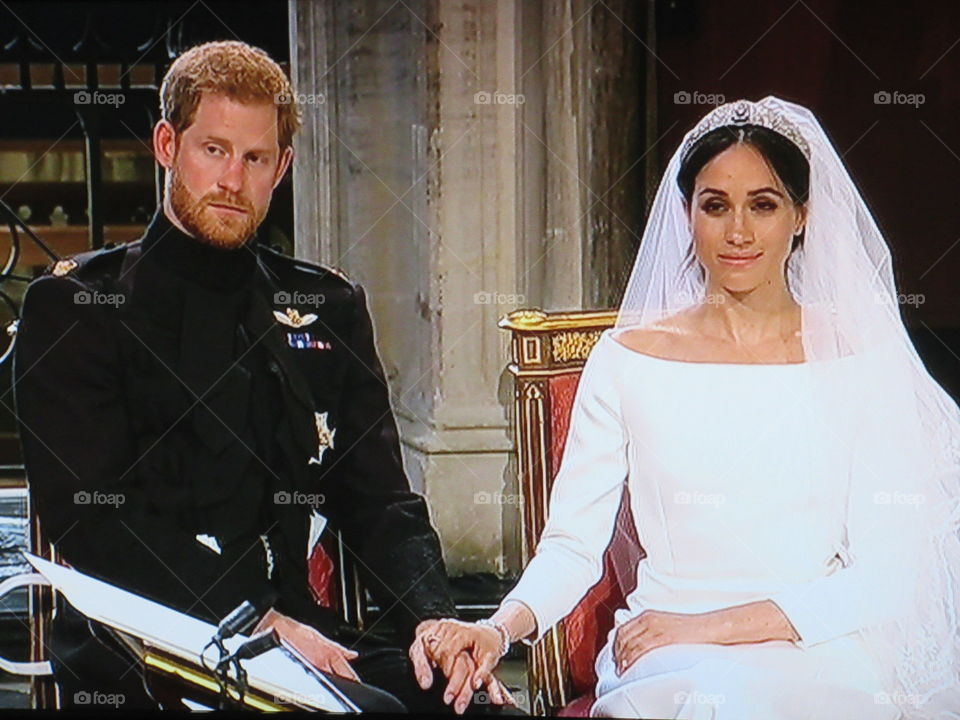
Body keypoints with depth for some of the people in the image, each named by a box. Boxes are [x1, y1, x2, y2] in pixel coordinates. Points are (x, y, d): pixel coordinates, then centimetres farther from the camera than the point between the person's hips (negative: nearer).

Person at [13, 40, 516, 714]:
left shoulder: (329, 308, 17)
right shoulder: (74, 305, 3)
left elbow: (379, 501, 13)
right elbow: (90, 516, -7)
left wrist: (433, 618, -9)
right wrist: (261, 622, -18)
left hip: (294, 624, 5)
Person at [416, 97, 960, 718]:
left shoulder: (862, 359, 4)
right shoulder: (627, 360, 7)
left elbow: (887, 570, -2)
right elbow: (573, 542, 4)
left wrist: (712, 625, -13)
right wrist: (500, 629, -18)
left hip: (824, 651, 0)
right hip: (669, 661, 1)